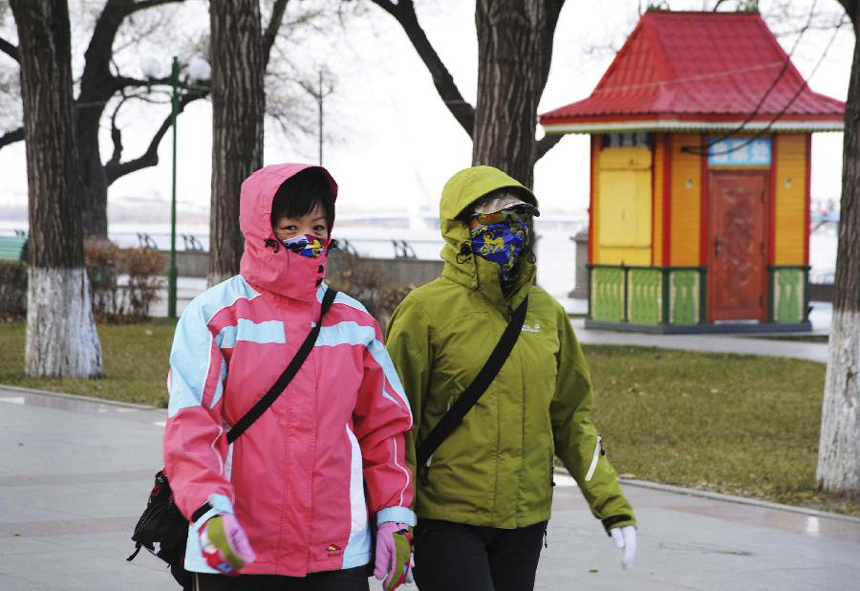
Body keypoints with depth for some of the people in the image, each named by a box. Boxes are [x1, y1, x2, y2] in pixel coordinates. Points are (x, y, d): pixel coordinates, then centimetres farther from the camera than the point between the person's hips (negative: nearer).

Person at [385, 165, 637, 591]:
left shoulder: (546, 313, 9)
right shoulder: (427, 309, -7)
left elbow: (571, 420, 16)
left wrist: (613, 507, 10)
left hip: (524, 522, 6)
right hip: (446, 521, -5)